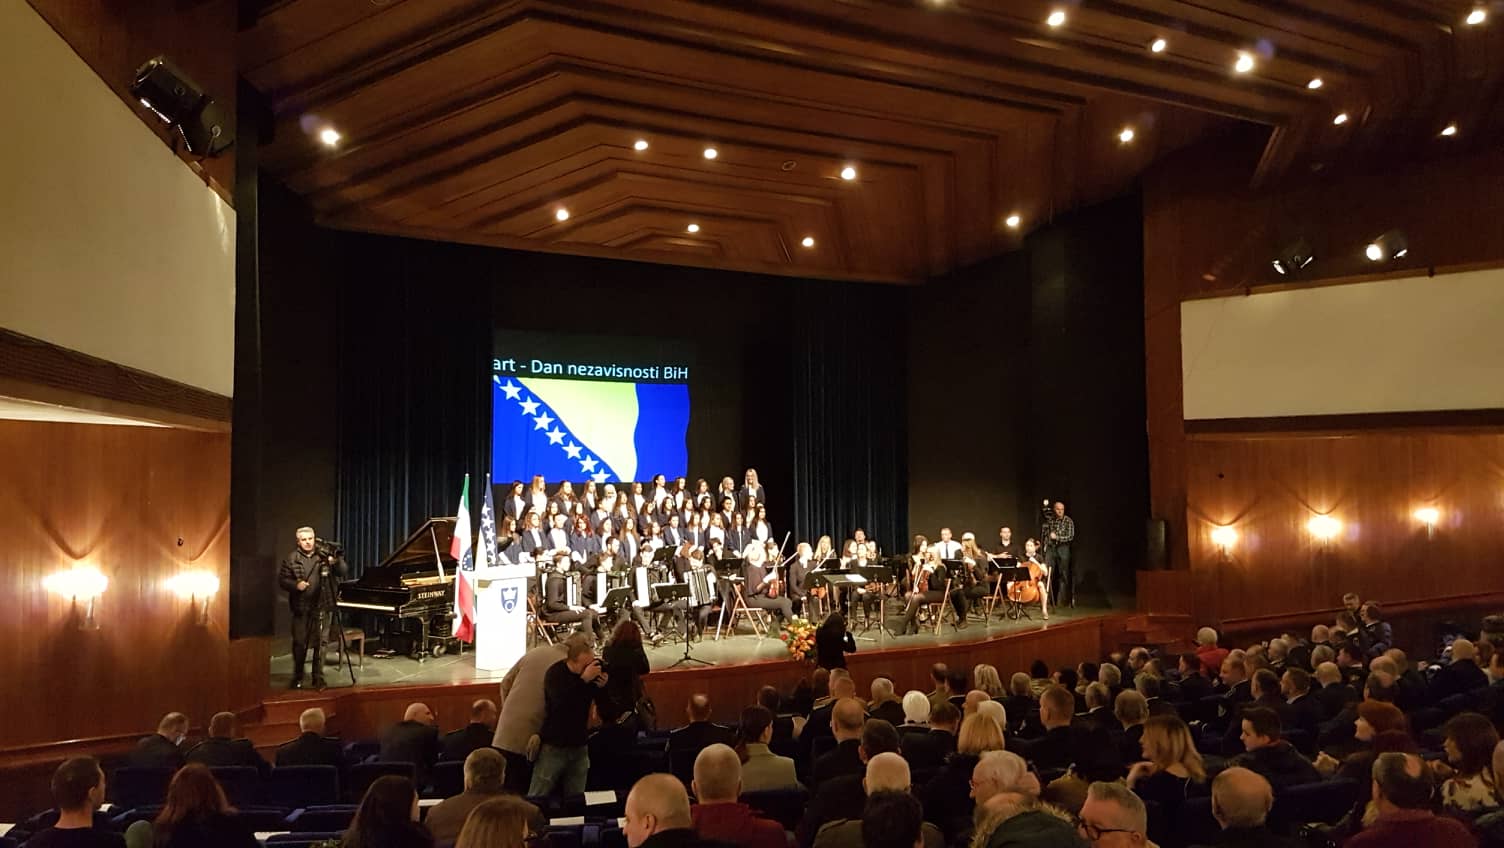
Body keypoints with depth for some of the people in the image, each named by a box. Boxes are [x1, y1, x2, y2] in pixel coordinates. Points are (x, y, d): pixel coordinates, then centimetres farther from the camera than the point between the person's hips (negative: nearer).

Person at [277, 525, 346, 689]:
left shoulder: (325, 555, 1)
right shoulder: (292, 559, 2)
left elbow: (342, 573, -3)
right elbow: (282, 580, 2)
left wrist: (337, 562, -25)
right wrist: (295, 585, -17)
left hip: (321, 607, 0)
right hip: (301, 608, 0)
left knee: (320, 643, 3)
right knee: (299, 643, 6)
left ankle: (318, 678, 13)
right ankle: (297, 678, 21)